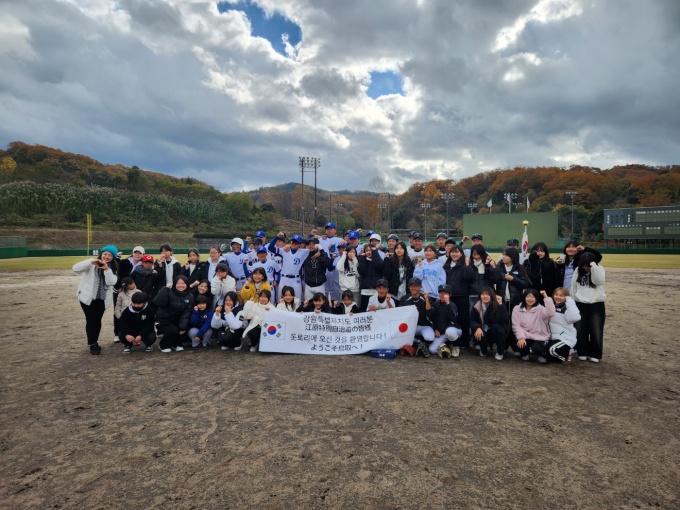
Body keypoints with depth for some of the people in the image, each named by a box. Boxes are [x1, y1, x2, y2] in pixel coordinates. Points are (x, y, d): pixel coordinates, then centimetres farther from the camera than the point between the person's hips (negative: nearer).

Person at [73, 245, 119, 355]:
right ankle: (92, 344, 6)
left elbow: (112, 282, -12)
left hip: (102, 299, 4)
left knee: (98, 321, 11)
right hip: (87, 297, -3)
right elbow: (76, 268, -22)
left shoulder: (113, 268, 3)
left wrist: (107, 270, -24)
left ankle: (94, 342, 26)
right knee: (91, 320, -5)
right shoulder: (92, 265, -7)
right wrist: (91, 261, -33)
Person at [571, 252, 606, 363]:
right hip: (580, 305, 2)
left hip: (597, 305, -2)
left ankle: (595, 354, 15)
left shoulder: (599, 269, -4)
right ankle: (583, 352, 19)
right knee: (581, 330, 7)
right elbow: (574, 288, 7)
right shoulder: (578, 271, 2)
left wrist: (593, 266, -24)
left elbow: (599, 281, -25)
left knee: (596, 331, 4)